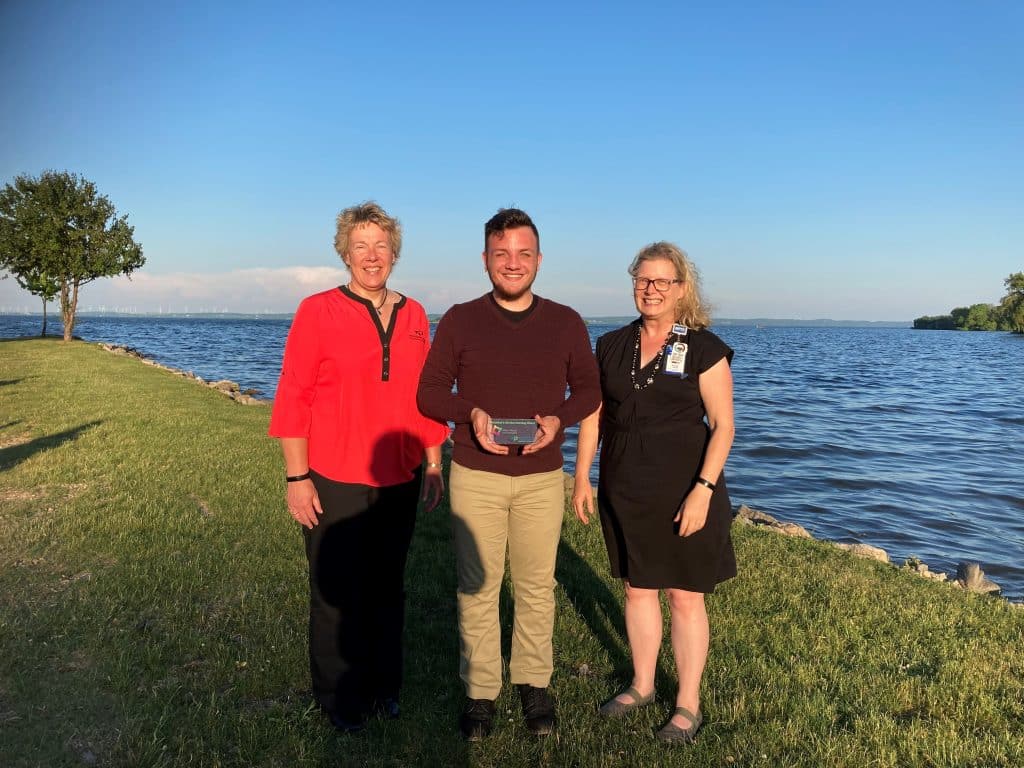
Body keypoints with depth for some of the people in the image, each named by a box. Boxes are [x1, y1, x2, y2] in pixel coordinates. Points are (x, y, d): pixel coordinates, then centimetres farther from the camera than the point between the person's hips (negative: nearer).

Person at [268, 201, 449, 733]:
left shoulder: (413, 316, 6)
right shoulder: (317, 312, -7)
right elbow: (292, 398, -8)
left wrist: (434, 464, 10)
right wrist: (296, 477, -11)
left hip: (399, 483, 4)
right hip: (334, 484, -4)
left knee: (388, 589, 16)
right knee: (337, 594, 9)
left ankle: (384, 685, 34)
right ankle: (341, 698, 28)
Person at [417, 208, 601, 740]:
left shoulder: (566, 323, 3)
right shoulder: (459, 321, -1)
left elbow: (588, 390, 8)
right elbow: (429, 392, 1)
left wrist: (558, 420, -12)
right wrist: (470, 413, -19)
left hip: (542, 477, 1)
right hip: (474, 476, -1)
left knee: (536, 586, 11)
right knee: (476, 587, 7)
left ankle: (534, 684, 29)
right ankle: (480, 691, 23)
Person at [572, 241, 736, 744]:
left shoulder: (704, 348, -7)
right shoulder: (611, 347, 5)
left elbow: (722, 424, -9)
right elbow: (593, 416, 9)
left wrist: (703, 489, -17)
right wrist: (582, 478, 6)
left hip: (682, 490, -4)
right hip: (624, 490, 4)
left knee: (685, 596, 6)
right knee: (637, 589, 16)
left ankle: (688, 704, 23)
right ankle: (642, 685, 34)